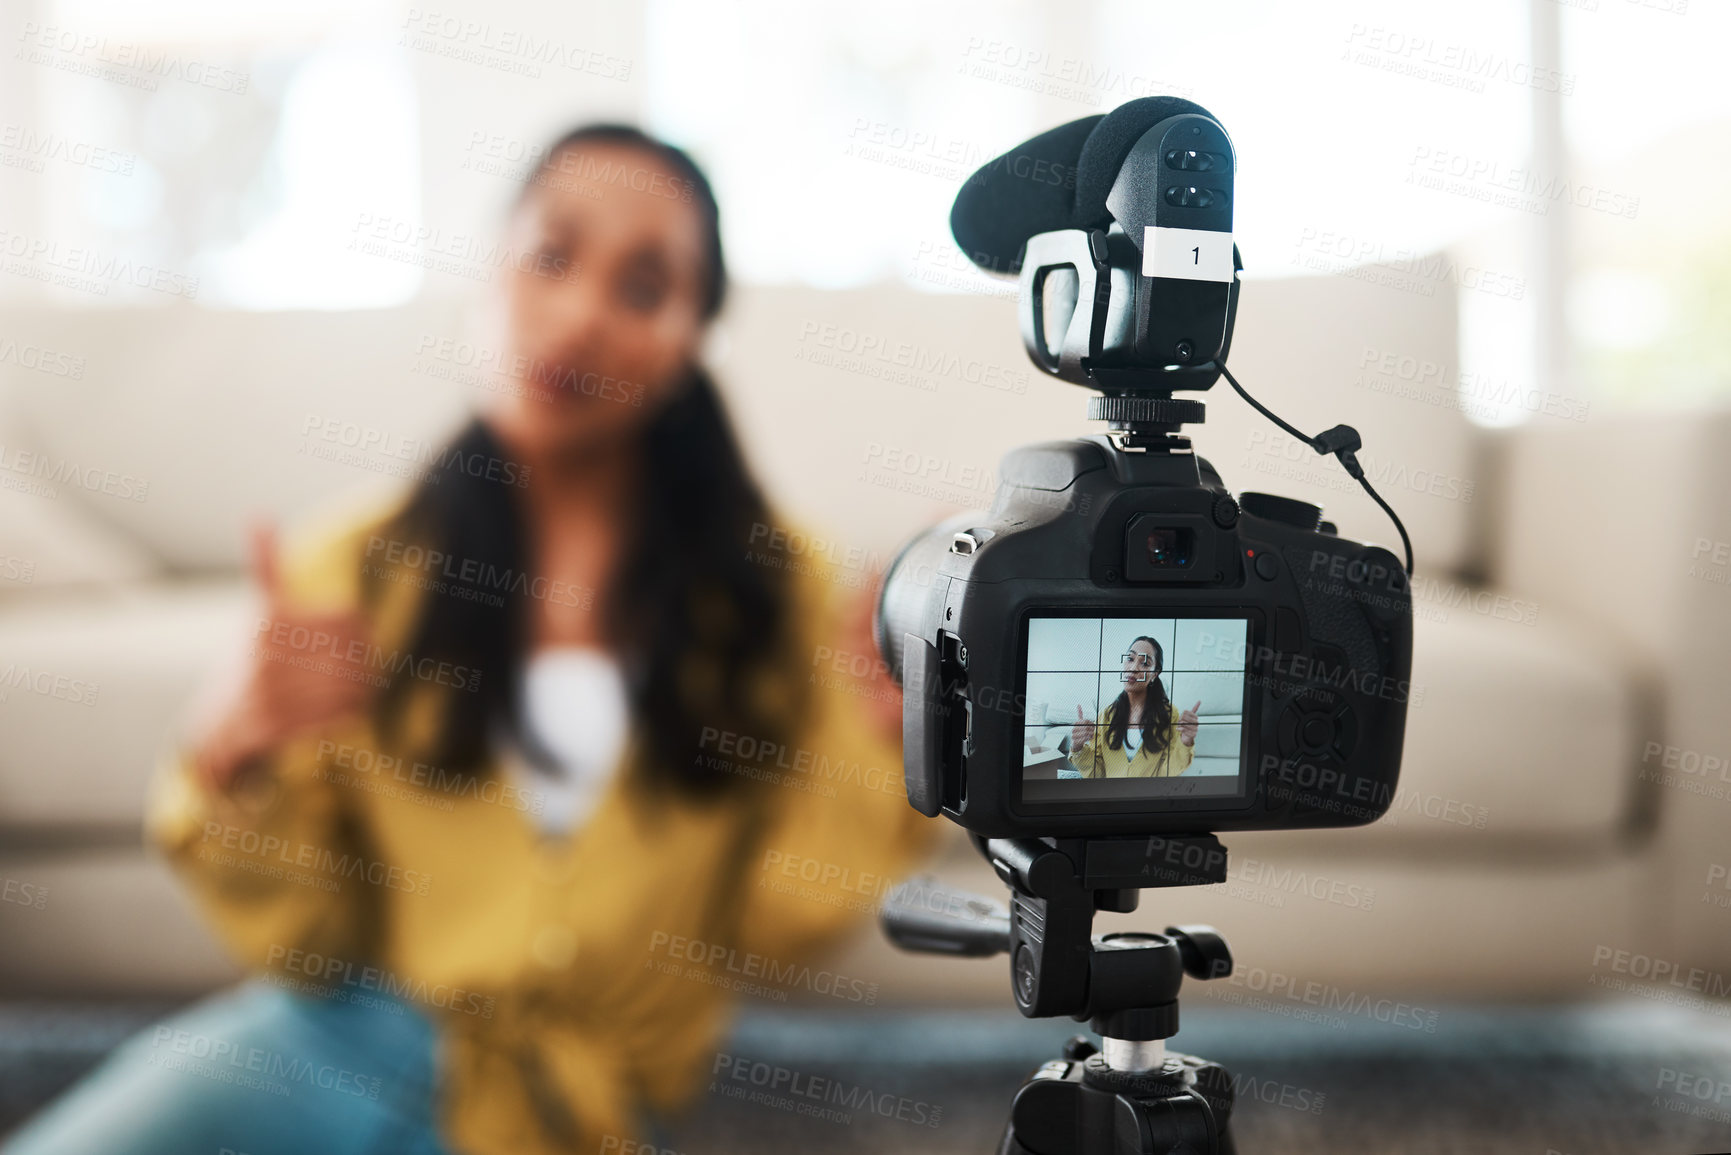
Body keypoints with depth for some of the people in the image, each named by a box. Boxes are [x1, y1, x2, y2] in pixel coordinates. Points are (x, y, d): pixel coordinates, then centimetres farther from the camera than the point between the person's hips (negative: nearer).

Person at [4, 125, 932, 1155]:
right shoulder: (353, 566, 1)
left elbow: (764, 932, 1)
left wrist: (873, 747, -14)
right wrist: (233, 762, -17)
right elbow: (301, 944, 1)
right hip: (342, 1028, 1)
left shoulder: (763, 581, -1)